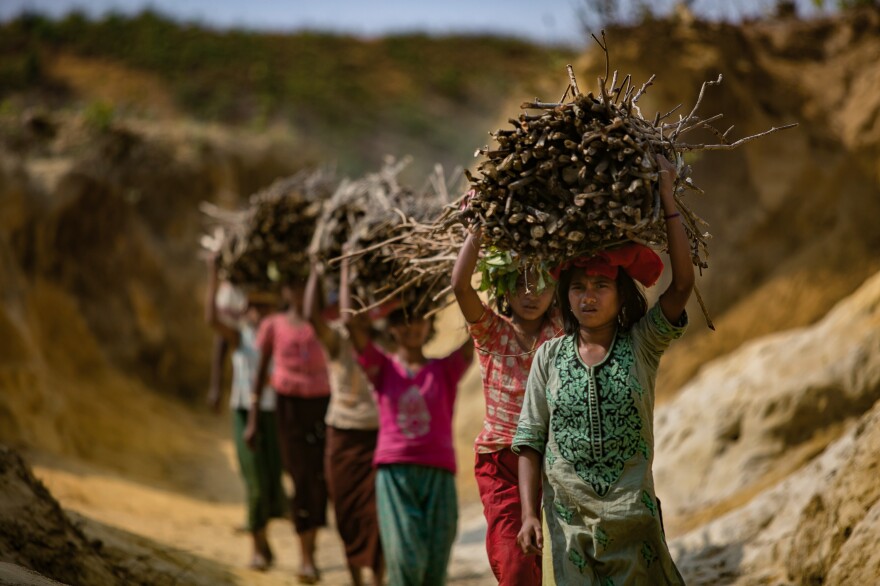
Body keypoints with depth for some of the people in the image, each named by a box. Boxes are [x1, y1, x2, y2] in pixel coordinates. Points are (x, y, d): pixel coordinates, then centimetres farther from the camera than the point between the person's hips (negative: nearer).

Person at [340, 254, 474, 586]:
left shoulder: (445, 370, 11)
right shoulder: (383, 368, 10)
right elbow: (350, 320, 1)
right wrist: (347, 268, 6)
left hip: (439, 471, 1)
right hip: (394, 471, -1)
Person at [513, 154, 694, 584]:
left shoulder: (641, 346, 1)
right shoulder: (550, 356, 4)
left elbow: (682, 283, -11)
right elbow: (530, 440, 5)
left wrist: (667, 199, -11)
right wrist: (529, 513, -3)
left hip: (633, 515, 0)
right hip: (569, 519, 1)